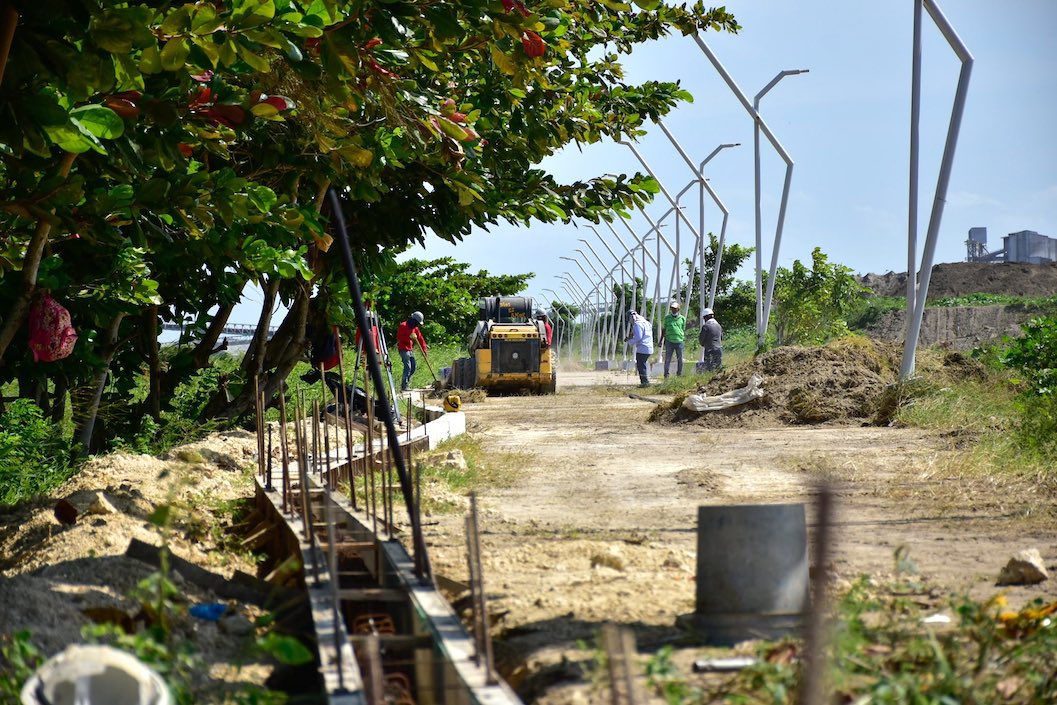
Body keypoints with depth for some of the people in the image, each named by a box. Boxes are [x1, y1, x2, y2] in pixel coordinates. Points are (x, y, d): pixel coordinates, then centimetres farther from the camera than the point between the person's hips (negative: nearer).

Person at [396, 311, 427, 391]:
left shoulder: (415, 328, 14)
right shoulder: (403, 326, -12)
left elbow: (420, 338, 13)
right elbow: (399, 338, -18)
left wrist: (424, 349, 6)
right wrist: (410, 337, -27)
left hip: (410, 350, 9)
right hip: (403, 349, -9)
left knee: (413, 367, 10)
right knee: (408, 367, -14)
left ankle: (405, 381, 26)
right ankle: (404, 387, -13)